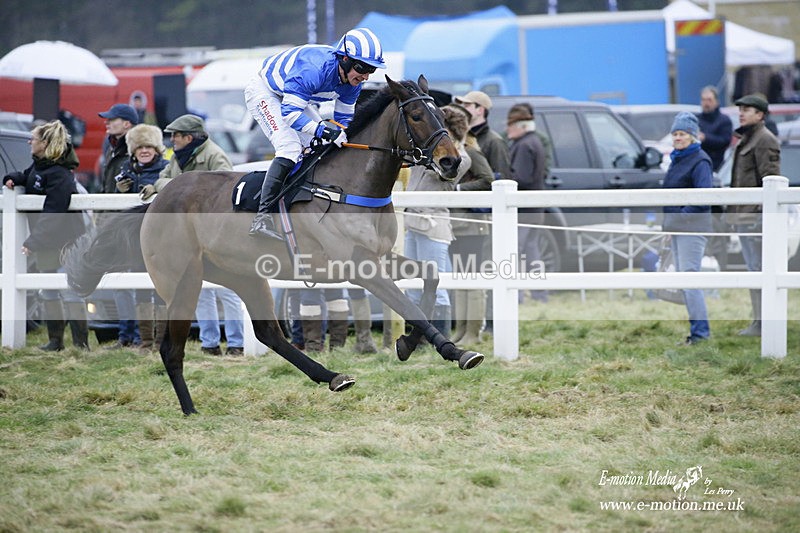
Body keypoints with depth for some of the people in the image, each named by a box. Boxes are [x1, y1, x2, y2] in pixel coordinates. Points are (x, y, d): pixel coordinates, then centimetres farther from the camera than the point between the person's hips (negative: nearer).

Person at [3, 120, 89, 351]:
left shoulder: (59, 174, -24)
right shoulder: (39, 165, 5)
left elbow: (52, 215, -28)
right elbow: (27, 176, 28)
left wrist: (32, 242, -28)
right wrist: (13, 179, 4)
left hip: (64, 241, -10)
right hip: (46, 241, 10)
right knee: (48, 290, 13)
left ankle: (81, 343, -3)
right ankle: (55, 340, 20)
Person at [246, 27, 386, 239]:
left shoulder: (353, 81, -13)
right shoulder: (314, 69, -38)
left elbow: (343, 118, -1)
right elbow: (289, 112, -39)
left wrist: (339, 137, -20)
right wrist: (323, 130, -47)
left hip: (292, 97, 9)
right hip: (263, 92, -9)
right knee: (290, 148, -25)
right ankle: (262, 219, -31)